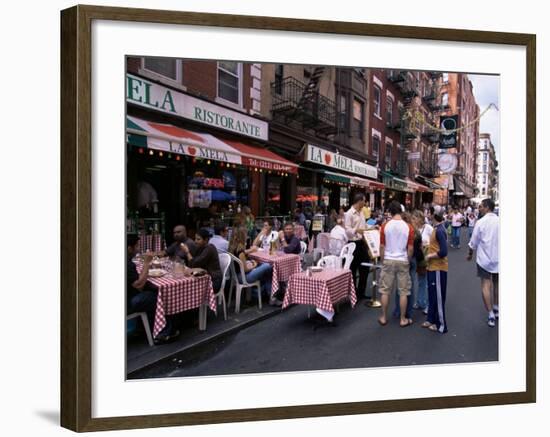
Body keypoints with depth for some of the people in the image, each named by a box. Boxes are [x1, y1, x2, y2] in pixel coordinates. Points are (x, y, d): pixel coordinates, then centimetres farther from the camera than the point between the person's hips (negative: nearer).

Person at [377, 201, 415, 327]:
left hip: (388, 260, 0)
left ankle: (383, 318, 17)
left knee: (385, 290, 10)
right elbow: (410, 248, -5)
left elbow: (382, 246, -3)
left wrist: (382, 261, 9)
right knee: (403, 292, 9)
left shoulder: (385, 226, -6)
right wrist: (408, 260, 11)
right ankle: (403, 319, 16)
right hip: (402, 261, 0)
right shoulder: (408, 227, -7)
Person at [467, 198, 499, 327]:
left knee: (486, 285, 1)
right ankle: (496, 310, 34)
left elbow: (474, 242, -6)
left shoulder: (481, 222, -11)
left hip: (484, 258, -4)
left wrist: (470, 253, 11)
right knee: (496, 284, 19)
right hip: (498, 258, 4)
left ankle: (491, 315, -3)